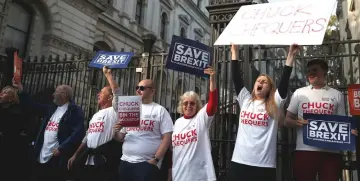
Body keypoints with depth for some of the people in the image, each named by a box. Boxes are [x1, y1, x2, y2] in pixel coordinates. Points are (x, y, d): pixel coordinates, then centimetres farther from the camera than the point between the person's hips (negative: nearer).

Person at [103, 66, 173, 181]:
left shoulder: (160, 110, 0)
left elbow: (167, 137, -7)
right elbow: (120, 138, 17)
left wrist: (156, 159, -14)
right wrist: (116, 131, -5)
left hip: (147, 164, -5)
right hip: (125, 162, 5)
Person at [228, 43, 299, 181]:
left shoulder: (275, 104, 6)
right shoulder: (245, 100, 11)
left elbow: (284, 81, -4)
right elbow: (236, 78, 8)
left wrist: (291, 56, -8)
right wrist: (234, 52, 10)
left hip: (265, 164, -2)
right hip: (240, 161, 2)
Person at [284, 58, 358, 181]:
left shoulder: (337, 95, 10)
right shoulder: (299, 93, 8)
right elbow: (287, 121, 8)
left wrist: (349, 131, -9)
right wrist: (297, 122, -14)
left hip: (331, 151, 1)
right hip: (305, 150, 0)